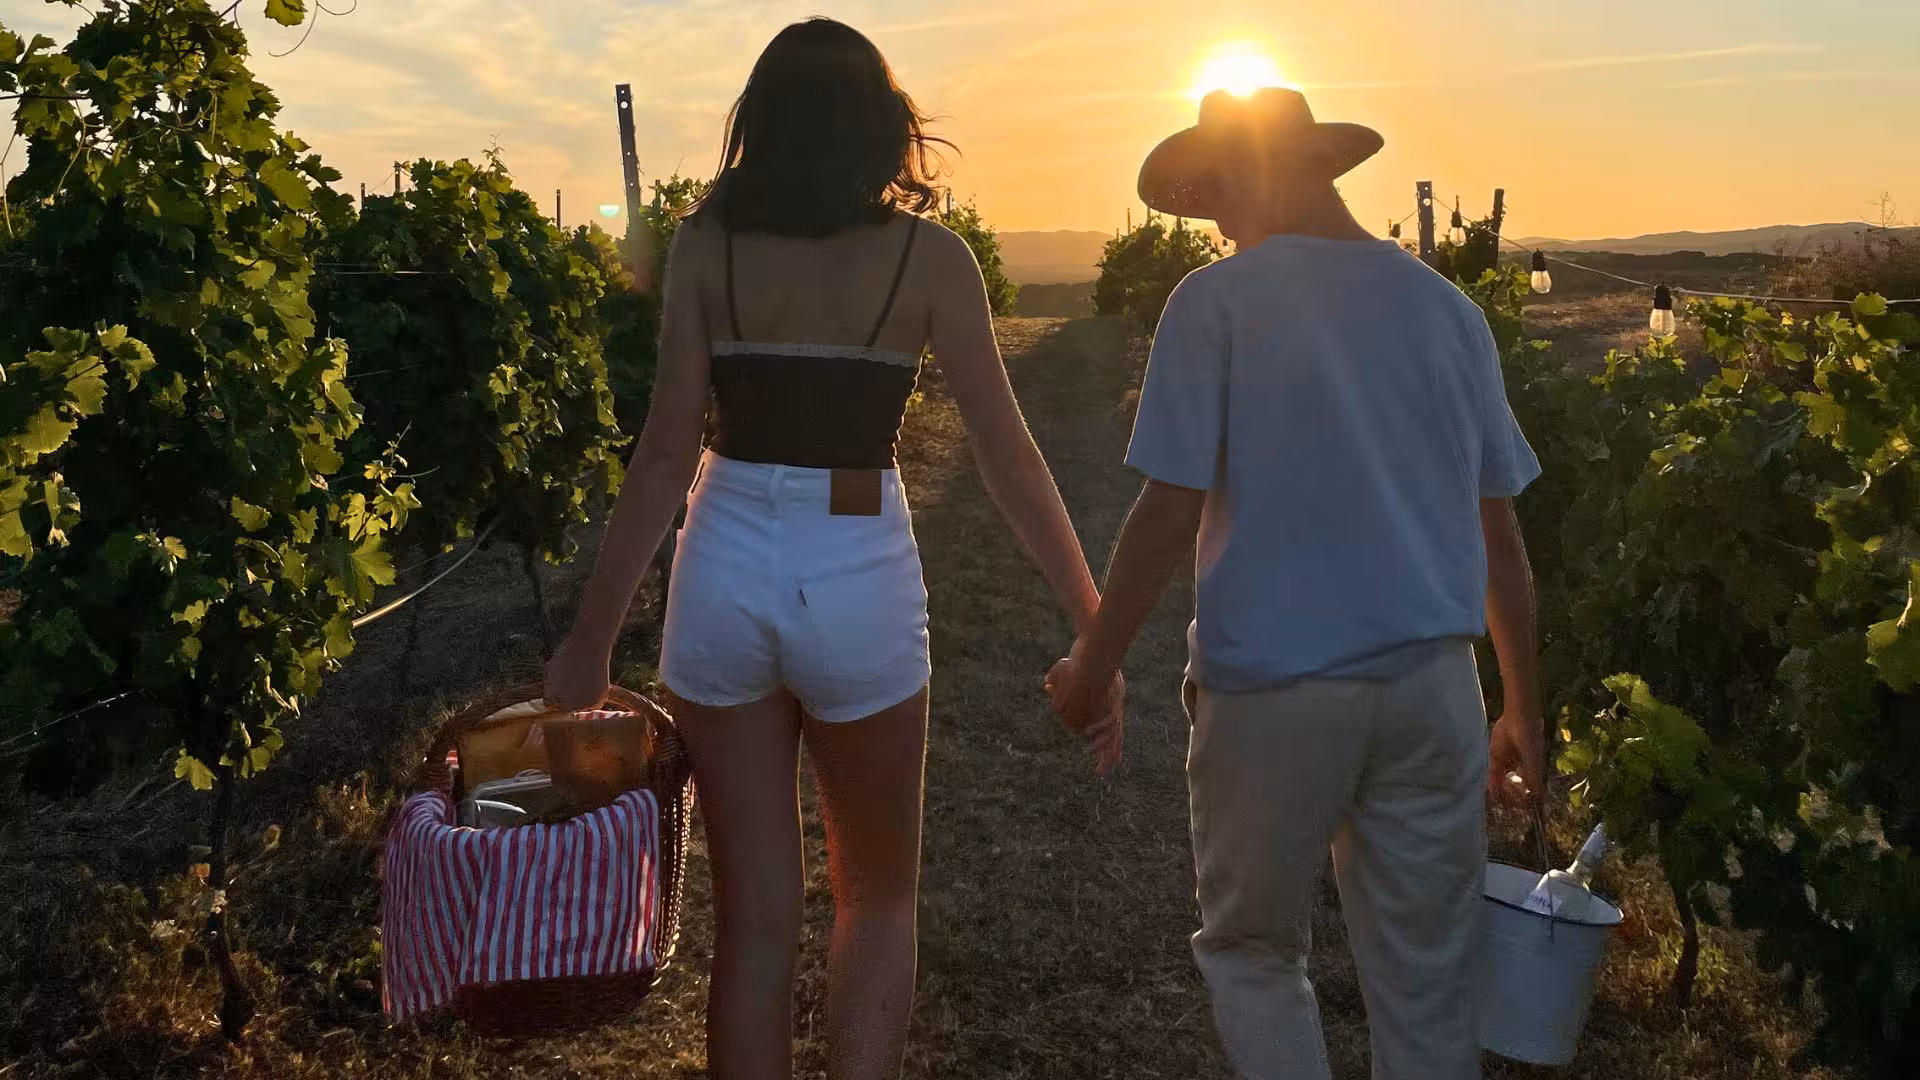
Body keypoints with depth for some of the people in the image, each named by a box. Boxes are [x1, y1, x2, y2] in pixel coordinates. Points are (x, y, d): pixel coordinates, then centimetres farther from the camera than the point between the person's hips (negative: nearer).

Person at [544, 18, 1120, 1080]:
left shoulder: (704, 246, 1)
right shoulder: (926, 254, -3)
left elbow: (666, 456, -5)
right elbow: (1007, 455, -5)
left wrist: (593, 634, 1)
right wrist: (1093, 625, 1)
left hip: (724, 574, 2)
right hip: (859, 584, -1)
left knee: (754, 916, 14)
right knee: (878, 898, 20)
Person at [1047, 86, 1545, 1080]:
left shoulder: (1216, 301, -7)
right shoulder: (1443, 305, 8)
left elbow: (1170, 514, -12)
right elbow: (1499, 535, 10)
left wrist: (1092, 666, 0)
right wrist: (1523, 710, 18)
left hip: (1274, 689, -4)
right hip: (1430, 686, 4)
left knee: (1252, 957, 17)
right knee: (1424, 986, 14)